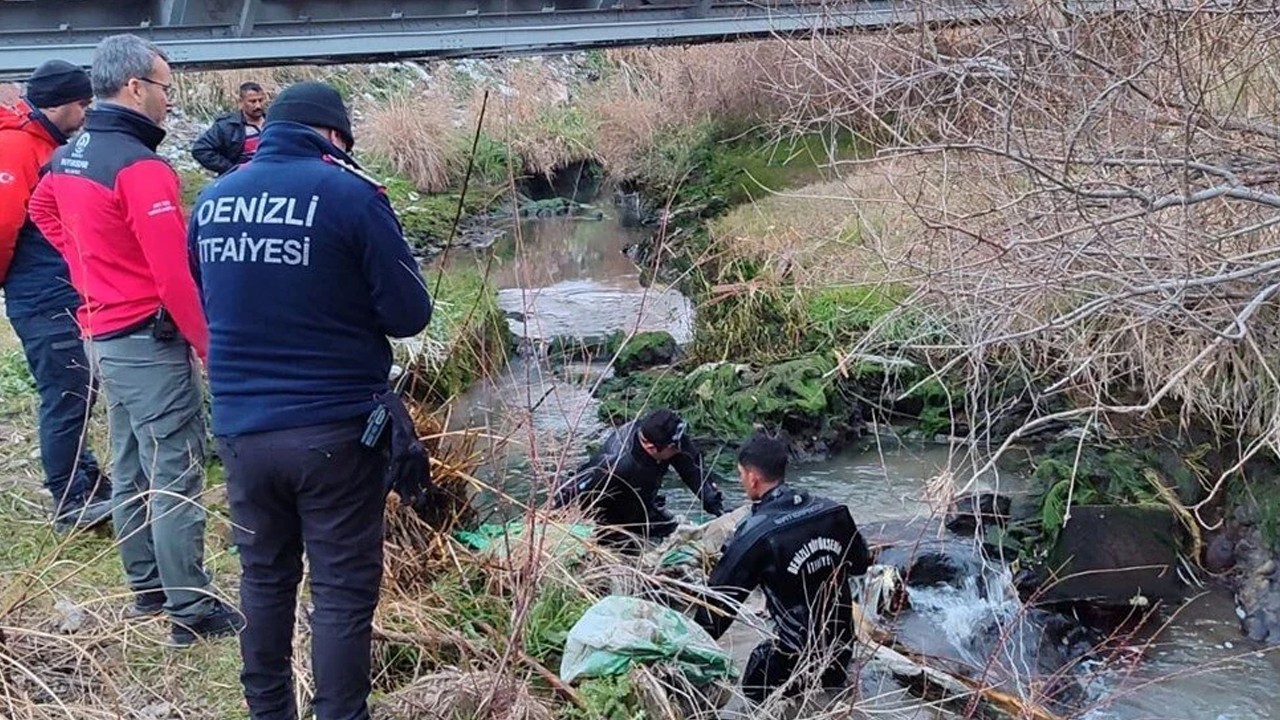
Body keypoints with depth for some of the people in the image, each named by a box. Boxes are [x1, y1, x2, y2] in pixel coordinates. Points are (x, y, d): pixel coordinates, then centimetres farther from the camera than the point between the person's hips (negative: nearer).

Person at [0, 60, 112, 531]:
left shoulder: (51, 145, 15)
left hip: (66, 295, 9)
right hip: (43, 301, -9)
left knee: (76, 395, 14)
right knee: (66, 399, -5)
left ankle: (88, 489, 24)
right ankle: (73, 504, 4)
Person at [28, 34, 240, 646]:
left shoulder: (67, 157, 7)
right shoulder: (140, 166, -21)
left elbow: (43, 212, 29)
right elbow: (174, 275, -24)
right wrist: (211, 345, -17)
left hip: (101, 335, 9)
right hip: (150, 342, -9)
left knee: (130, 470, 18)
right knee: (175, 480, -3)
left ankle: (147, 589, 30)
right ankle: (192, 612, 2)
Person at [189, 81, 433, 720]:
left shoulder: (212, 198, 5)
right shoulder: (350, 194, -11)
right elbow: (409, 315, -7)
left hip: (241, 427, 5)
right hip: (334, 429, -5)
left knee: (264, 578, 20)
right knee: (343, 591, 5)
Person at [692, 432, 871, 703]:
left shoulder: (756, 535, -21)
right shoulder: (833, 512, -5)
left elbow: (721, 595, -15)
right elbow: (860, 564, 11)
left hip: (798, 658, -6)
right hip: (842, 647, 6)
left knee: (756, 689, 18)